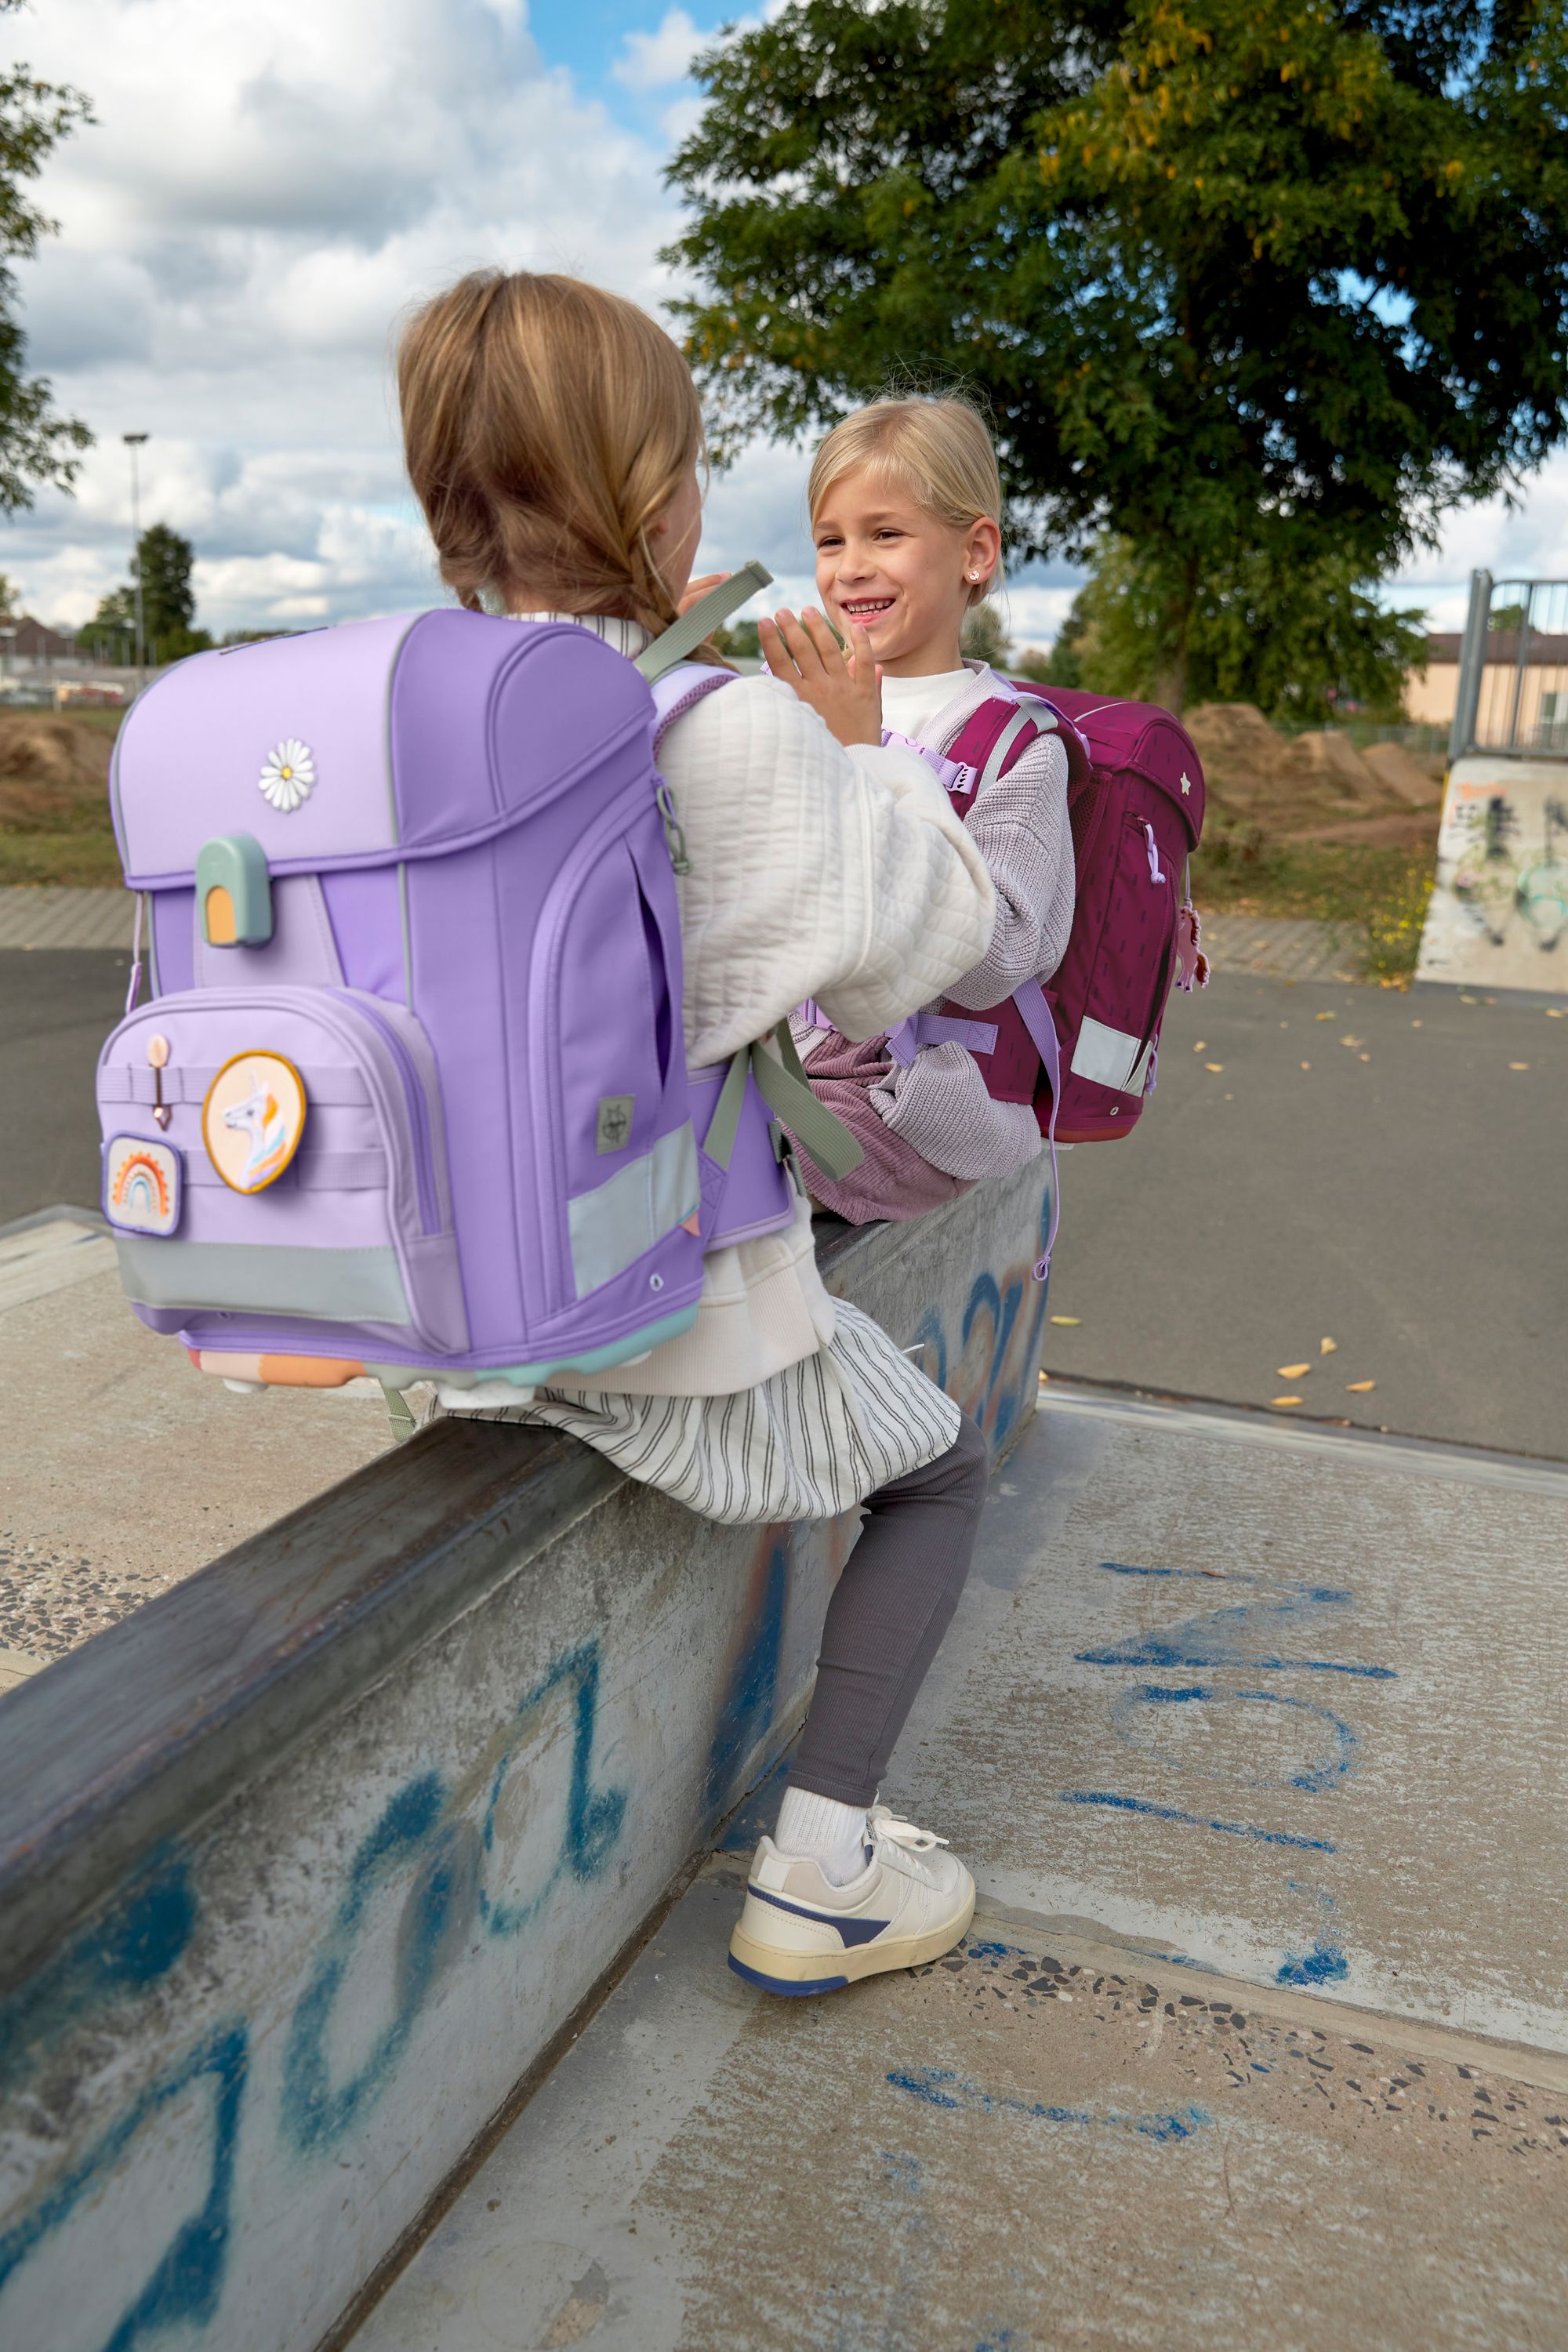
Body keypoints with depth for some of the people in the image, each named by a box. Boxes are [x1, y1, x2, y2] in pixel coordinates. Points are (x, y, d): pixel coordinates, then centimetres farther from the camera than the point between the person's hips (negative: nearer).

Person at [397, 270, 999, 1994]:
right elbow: (919, 943, -10)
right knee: (946, 1468, 20)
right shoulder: (736, 727, -22)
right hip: (679, 1323, -7)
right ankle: (817, 1878, 18)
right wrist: (860, 745, 5)